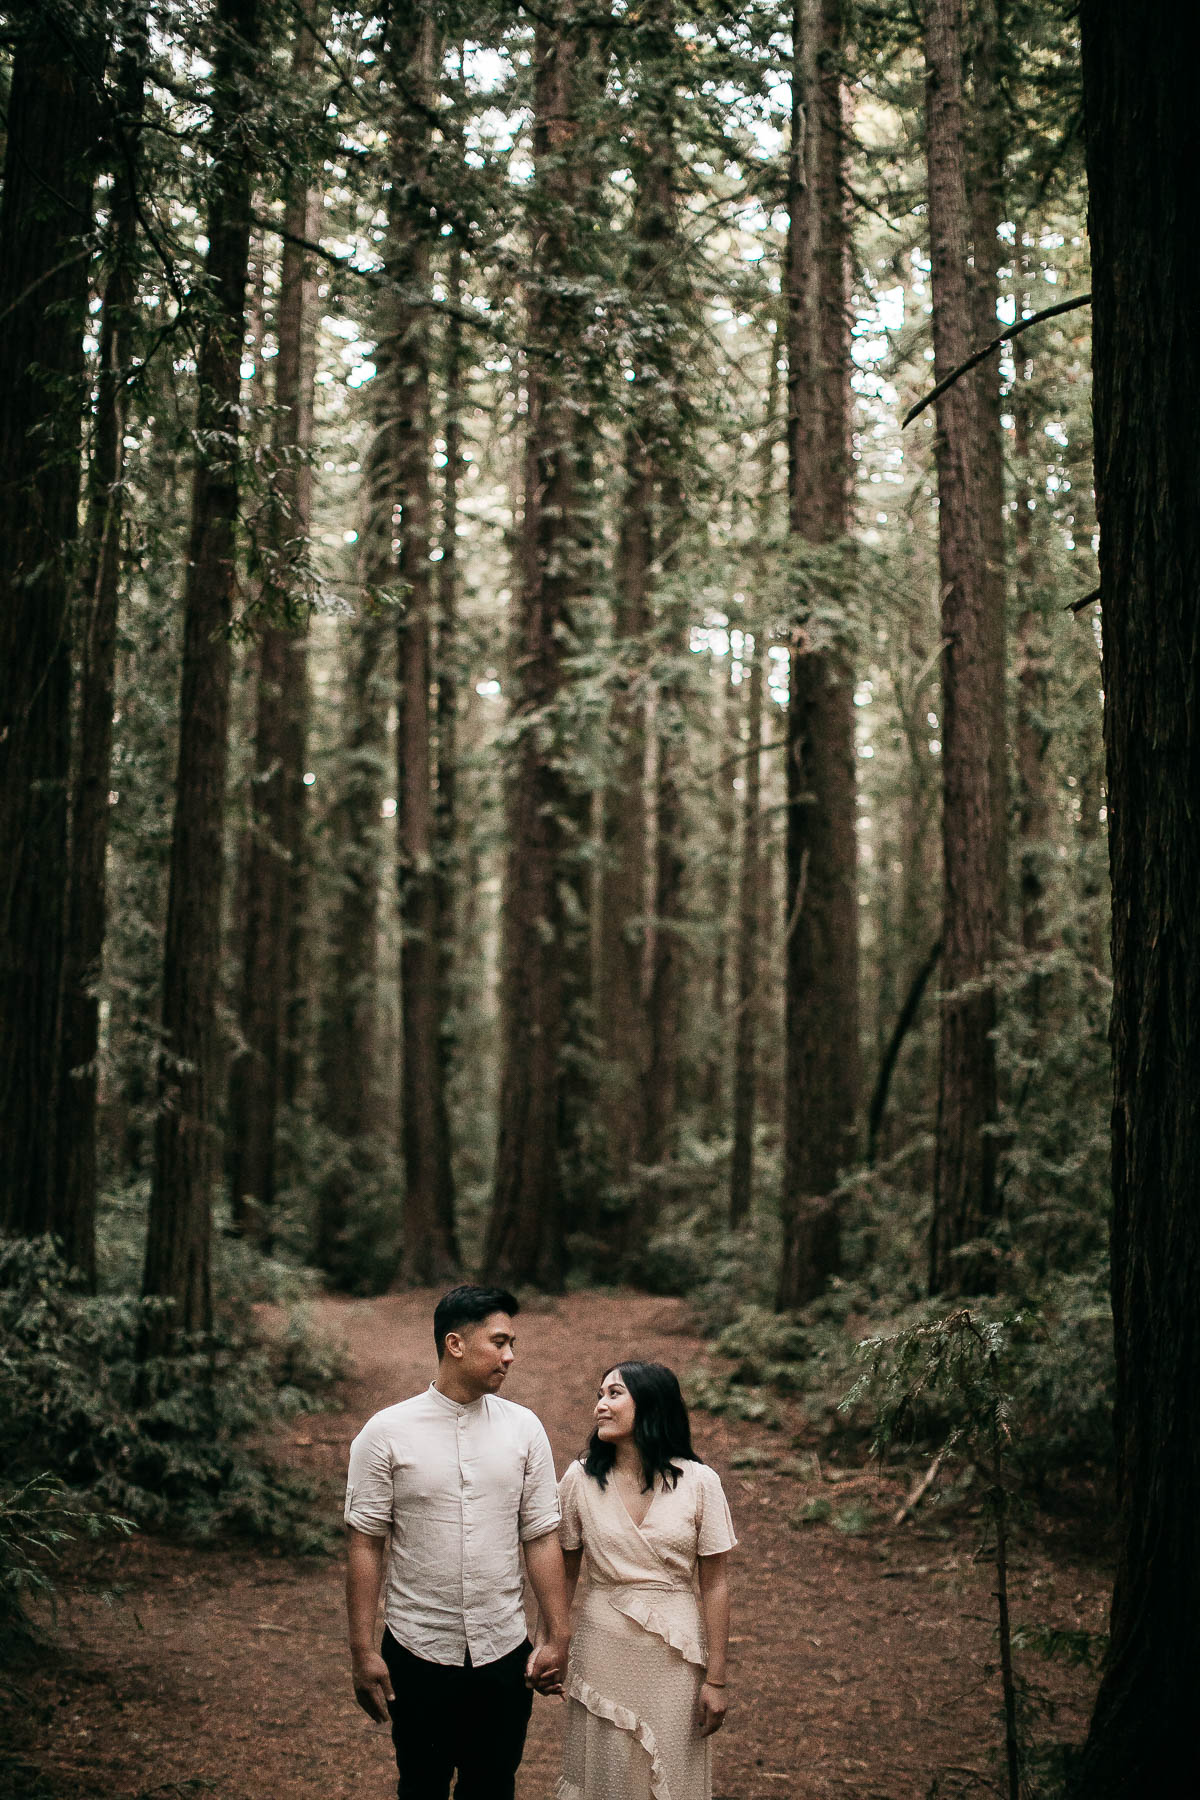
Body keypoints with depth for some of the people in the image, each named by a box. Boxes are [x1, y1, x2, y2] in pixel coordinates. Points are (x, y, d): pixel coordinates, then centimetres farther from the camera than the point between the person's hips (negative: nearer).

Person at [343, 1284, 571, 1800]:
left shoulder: (524, 1428, 1)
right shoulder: (386, 1433, -7)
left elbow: (541, 1538, 2)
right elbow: (366, 1545, -6)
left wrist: (557, 1638, 0)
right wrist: (363, 1651, -8)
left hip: (504, 1653, 2)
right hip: (417, 1654, -2)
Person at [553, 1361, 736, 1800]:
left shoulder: (699, 1482, -8)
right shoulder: (581, 1479, -4)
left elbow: (715, 1585, -5)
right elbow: (564, 1573, 5)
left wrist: (716, 1678, -5)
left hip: (674, 1653, -1)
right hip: (602, 1646, 1)